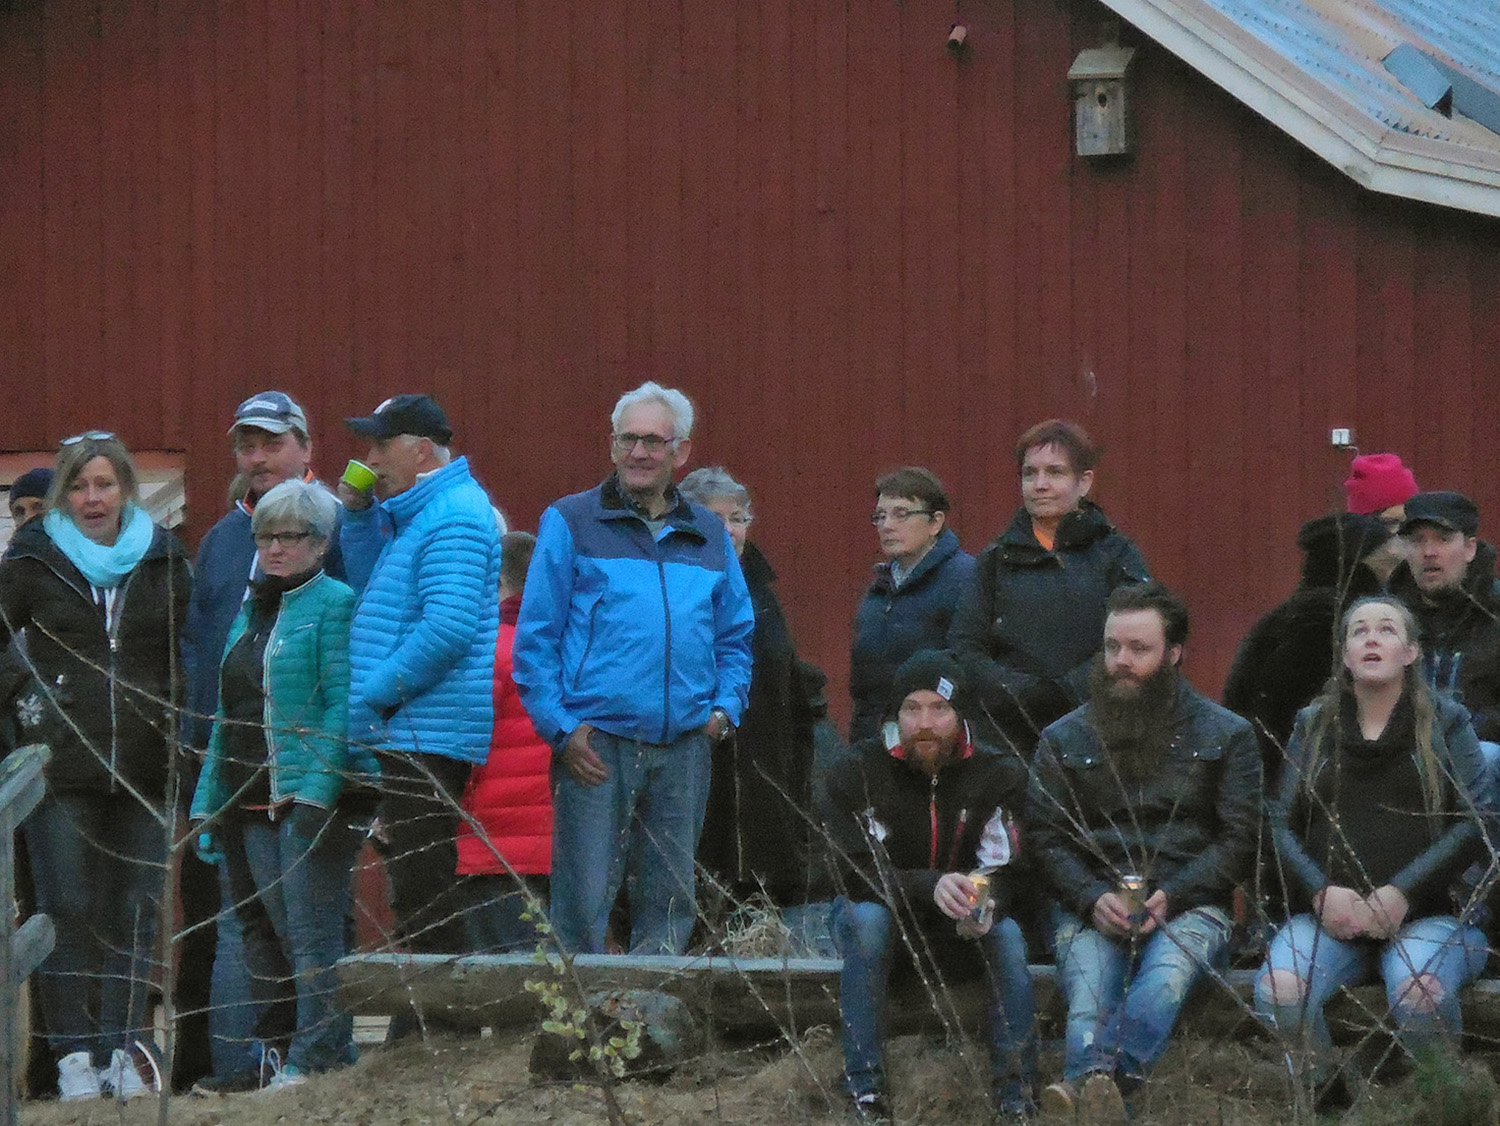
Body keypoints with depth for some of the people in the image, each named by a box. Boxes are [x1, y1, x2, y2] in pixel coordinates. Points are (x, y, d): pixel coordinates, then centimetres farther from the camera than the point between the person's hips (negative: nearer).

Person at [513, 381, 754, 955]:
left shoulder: (709, 535, 16)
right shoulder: (570, 523, 4)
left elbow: (736, 635, 21)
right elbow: (535, 637, 1)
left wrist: (726, 706, 3)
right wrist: (560, 728, -9)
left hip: (684, 747, 4)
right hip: (596, 743, -4)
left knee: (671, 897, 7)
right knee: (583, 898, -9)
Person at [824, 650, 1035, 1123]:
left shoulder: (997, 774, -8)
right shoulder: (858, 774, -14)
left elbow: (1001, 873, -13)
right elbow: (858, 875, -21)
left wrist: (983, 908, -38)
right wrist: (930, 888, -39)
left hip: (957, 937, 1)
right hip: (885, 922, -1)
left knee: (1007, 935, -28)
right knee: (867, 919, -34)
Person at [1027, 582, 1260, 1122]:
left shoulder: (1226, 734, 12)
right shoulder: (1064, 739, 17)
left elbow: (1239, 838, 5)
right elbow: (1045, 836, 10)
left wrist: (1171, 896, -11)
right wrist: (1093, 898, -10)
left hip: (1188, 906, -2)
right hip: (1093, 909, 2)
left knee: (1166, 974, -37)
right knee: (1088, 992, -32)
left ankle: (1087, 1082, -63)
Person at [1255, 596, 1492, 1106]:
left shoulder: (1444, 720, 11)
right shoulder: (1313, 725, 17)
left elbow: (1477, 818, 0)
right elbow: (1281, 821, 10)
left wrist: (1401, 892, -12)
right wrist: (1321, 892, -10)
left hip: (1426, 914, -2)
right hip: (1329, 914, 2)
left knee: (1420, 994, -37)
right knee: (1277, 992, -31)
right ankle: (1328, 1102, -6)